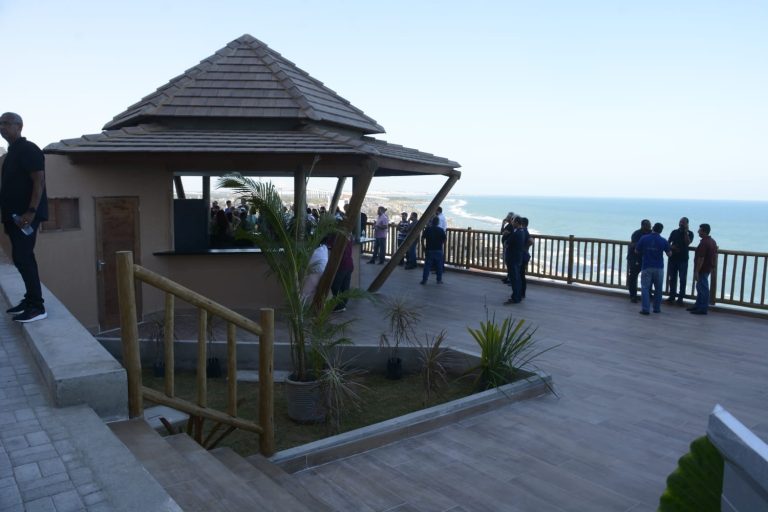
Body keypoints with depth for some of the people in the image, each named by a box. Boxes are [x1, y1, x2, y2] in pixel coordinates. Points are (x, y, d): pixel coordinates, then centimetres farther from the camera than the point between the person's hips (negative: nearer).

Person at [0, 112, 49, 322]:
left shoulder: (28, 149, -10)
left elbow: (39, 181, -18)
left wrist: (31, 212, -25)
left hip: (26, 214, -10)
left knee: (22, 257, -12)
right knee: (22, 257, 12)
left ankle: (37, 306, -9)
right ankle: (30, 300, 20)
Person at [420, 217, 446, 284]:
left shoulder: (427, 229, -3)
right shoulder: (441, 230, -4)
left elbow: (422, 239, -5)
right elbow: (444, 241, -2)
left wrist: (424, 246, 9)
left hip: (429, 250, 0)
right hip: (438, 250, 0)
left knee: (427, 265, 4)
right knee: (439, 266, 9)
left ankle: (424, 280, 1)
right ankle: (439, 280, 14)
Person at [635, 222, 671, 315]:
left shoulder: (643, 238, -5)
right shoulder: (663, 241, -3)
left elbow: (636, 251, 2)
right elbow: (669, 254, 6)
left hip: (646, 267, -1)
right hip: (658, 268, 1)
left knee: (645, 287, 0)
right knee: (658, 288, 15)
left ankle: (645, 309, -9)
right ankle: (657, 308, 22)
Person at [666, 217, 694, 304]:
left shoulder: (689, 233, 1)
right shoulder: (674, 232, 10)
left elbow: (688, 243, -17)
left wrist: (685, 232, -15)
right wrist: (671, 247, -12)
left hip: (683, 259, -3)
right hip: (672, 258, 3)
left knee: (683, 279, -3)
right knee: (672, 278, 7)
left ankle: (680, 298, 2)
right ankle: (672, 296, 15)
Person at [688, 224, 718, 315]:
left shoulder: (703, 243, -21)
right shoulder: (713, 241, 10)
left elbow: (701, 258, -24)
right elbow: (715, 255, 17)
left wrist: (696, 272, -22)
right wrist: (712, 266, 24)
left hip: (703, 269, -10)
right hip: (708, 268, 10)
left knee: (703, 288, -3)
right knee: (700, 287, 18)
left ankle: (703, 309, 2)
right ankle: (698, 305, 27)